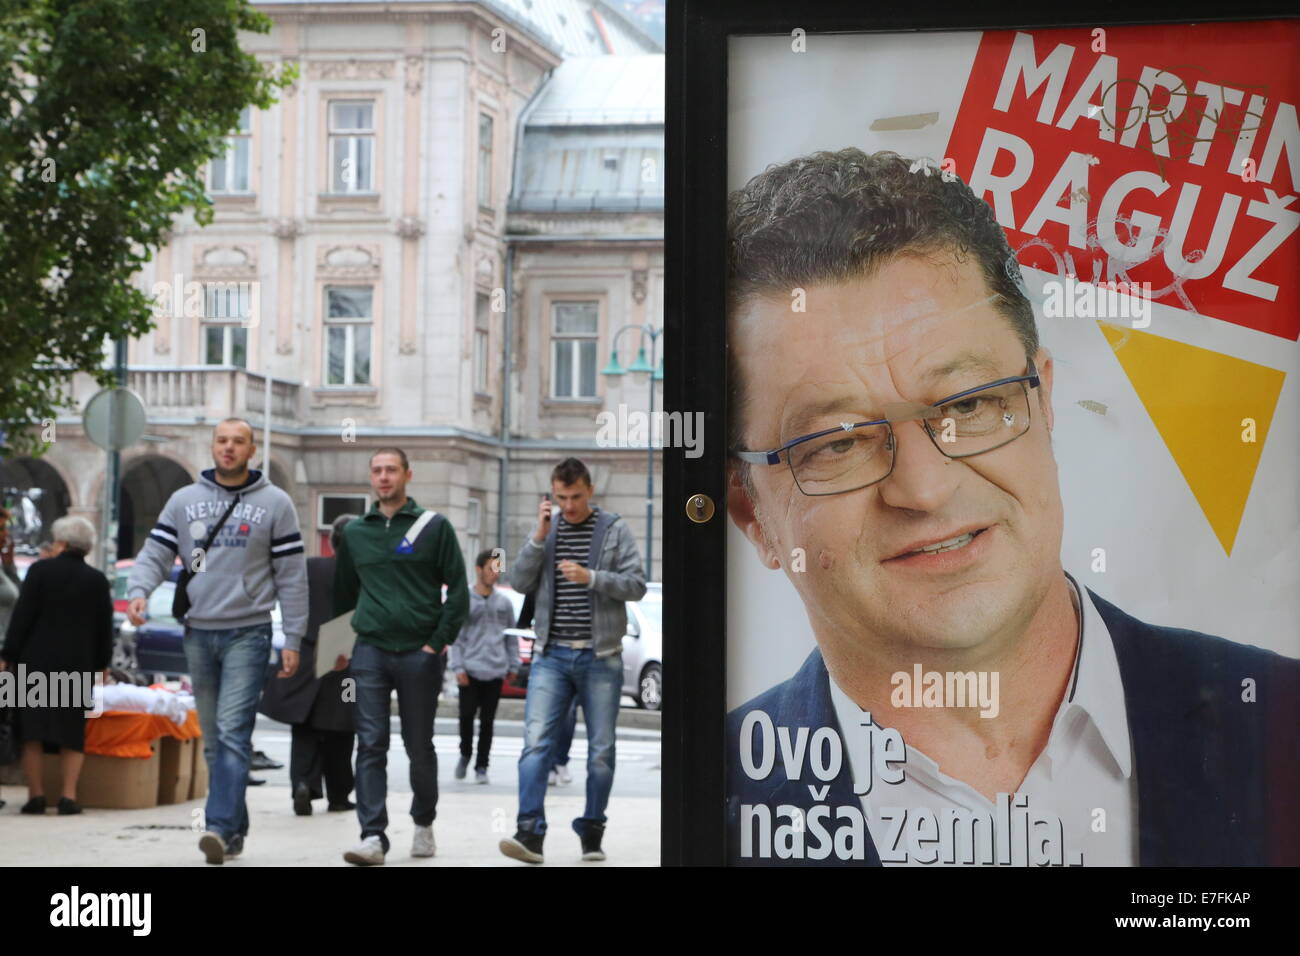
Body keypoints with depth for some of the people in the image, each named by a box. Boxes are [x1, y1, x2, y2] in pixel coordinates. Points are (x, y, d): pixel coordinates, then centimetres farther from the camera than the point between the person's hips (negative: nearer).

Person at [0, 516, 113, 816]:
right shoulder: (98, 580, 6)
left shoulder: (40, 570, -3)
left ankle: (36, 794, -1)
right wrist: (102, 663, 21)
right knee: (72, 733, 6)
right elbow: (105, 628, 11)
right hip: (78, 665, 2)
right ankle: (69, 796, -2)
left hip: (36, 661, -2)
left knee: (32, 733, 3)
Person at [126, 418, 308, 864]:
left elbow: (291, 575, 2)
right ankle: (236, 827, 16)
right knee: (213, 740, 8)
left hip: (247, 633, -4)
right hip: (198, 633, 4)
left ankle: (221, 826, -22)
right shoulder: (183, 500, 11)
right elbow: (155, 553, 7)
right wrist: (139, 590, -14)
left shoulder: (275, 503, 3)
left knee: (233, 732, -16)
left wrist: (293, 639, -3)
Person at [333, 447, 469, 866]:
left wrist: (438, 642, -8)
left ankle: (424, 824, 27)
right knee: (370, 745, -6)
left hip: (419, 654, -2)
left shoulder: (434, 527, 1)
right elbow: (343, 594, 20)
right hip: (370, 651, 2)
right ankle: (373, 836, -9)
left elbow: (458, 591, 0)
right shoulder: (354, 533, 12)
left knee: (419, 746, 8)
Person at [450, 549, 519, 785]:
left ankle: (481, 766, 11)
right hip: (470, 669, -2)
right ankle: (465, 754, 20)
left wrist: (513, 665, 10)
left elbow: (511, 636, 15)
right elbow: (455, 636, -1)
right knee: (467, 715, -5)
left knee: (487, 720, 3)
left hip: (495, 671, 2)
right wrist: (457, 666, -9)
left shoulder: (503, 602, 10)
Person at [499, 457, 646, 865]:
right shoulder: (545, 529, 11)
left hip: (600, 656, -1)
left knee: (601, 750, 4)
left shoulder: (615, 530, 3)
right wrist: (539, 537, -8)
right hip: (551, 655, 1)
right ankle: (530, 832, -19)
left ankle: (591, 832, 16)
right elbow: (520, 583, 4)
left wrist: (591, 577, -18)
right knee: (536, 742, -13)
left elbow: (636, 585, -4)